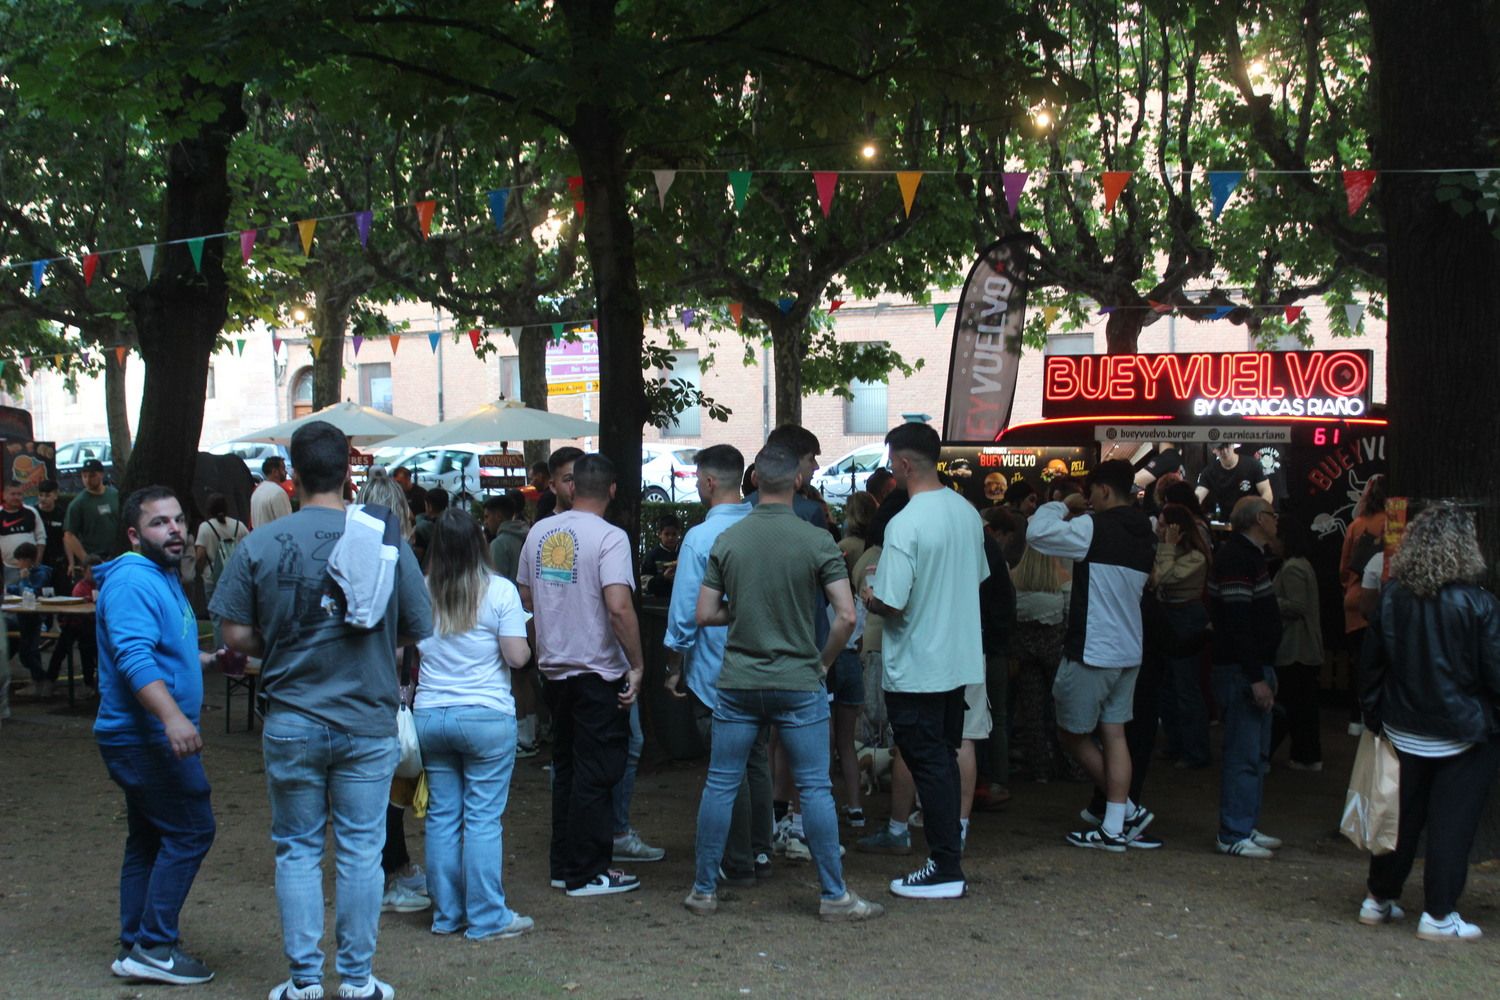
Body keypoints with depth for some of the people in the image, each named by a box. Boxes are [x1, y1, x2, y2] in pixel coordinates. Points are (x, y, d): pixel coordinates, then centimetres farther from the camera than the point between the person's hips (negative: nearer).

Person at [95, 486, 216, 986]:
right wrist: (172, 715, -40)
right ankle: (153, 946, -5)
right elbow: (134, 657, -30)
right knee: (191, 831, -9)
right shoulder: (133, 581, -18)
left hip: (146, 738, 11)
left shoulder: (161, 577, 16)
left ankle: (135, 946, 21)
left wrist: (211, 658, 31)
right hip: (145, 736, -11)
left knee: (148, 840, 14)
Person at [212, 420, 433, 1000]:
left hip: (292, 723, 0)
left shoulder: (259, 546, -8)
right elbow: (419, 630, 0)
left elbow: (236, 635, -5)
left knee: (297, 850, 11)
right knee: (360, 851, 8)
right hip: (369, 723, 0)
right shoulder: (387, 543, -7)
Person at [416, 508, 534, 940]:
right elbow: (516, 656, -11)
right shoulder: (499, 590, -8)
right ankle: (486, 918, 6)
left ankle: (446, 914, 18)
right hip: (486, 715, -4)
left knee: (441, 816, 10)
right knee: (483, 818, 1)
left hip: (430, 715, 4)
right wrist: (525, 646, 10)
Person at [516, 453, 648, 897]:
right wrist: (637, 665, -16)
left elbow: (525, 596, 14)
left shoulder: (540, 532, 4)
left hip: (554, 669, 6)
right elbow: (619, 608, -24)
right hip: (599, 673, -6)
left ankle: (563, 865, 23)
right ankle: (587, 873, 7)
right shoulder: (609, 537, -15)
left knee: (566, 769, 17)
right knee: (595, 775, 2)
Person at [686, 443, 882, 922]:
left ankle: (704, 890, 16)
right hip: (798, 683, -2)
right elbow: (846, 616, -11)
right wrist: (823, 662, 5)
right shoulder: (816, 541, -8)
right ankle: (835, 895, 10)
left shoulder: (727, 540, -1)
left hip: (737, 681, 2)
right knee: (815, 788, 5)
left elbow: (704, 613, 1)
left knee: (720, 785, 10)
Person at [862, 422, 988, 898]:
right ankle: (947, 854, 23)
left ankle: (946, 871, 6)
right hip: (961, 660, 7)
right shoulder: (967, 512, 4)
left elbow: (892, 606, -23)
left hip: (917, 670, -7)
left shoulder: (905, 525, -21)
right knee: (945, 760, 16)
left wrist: (869, 597, 0)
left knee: (930, 765, 1)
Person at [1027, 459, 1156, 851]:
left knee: (1071, 733, 6)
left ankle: (1127, 810, 9)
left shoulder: (1094, 529, -16)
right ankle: (1115, 826, 5)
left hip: (1091, 652, -8)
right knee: (1113, 734, 8)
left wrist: (1062, 505, -2)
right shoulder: (1144, 535, 10)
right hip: (1128, 652, 8)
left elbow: (1037, 532, -22)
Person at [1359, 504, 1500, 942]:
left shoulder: (1391, 598, -4)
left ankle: (1379, 899, 25)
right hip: (1461, 736, -4)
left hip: (1404, 732, 4)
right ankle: (1438, 916, 8)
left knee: (1402, 816, 17)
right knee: (1451, 823, 5)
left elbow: (1371, 664, 4)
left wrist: (1374, 715, 14)